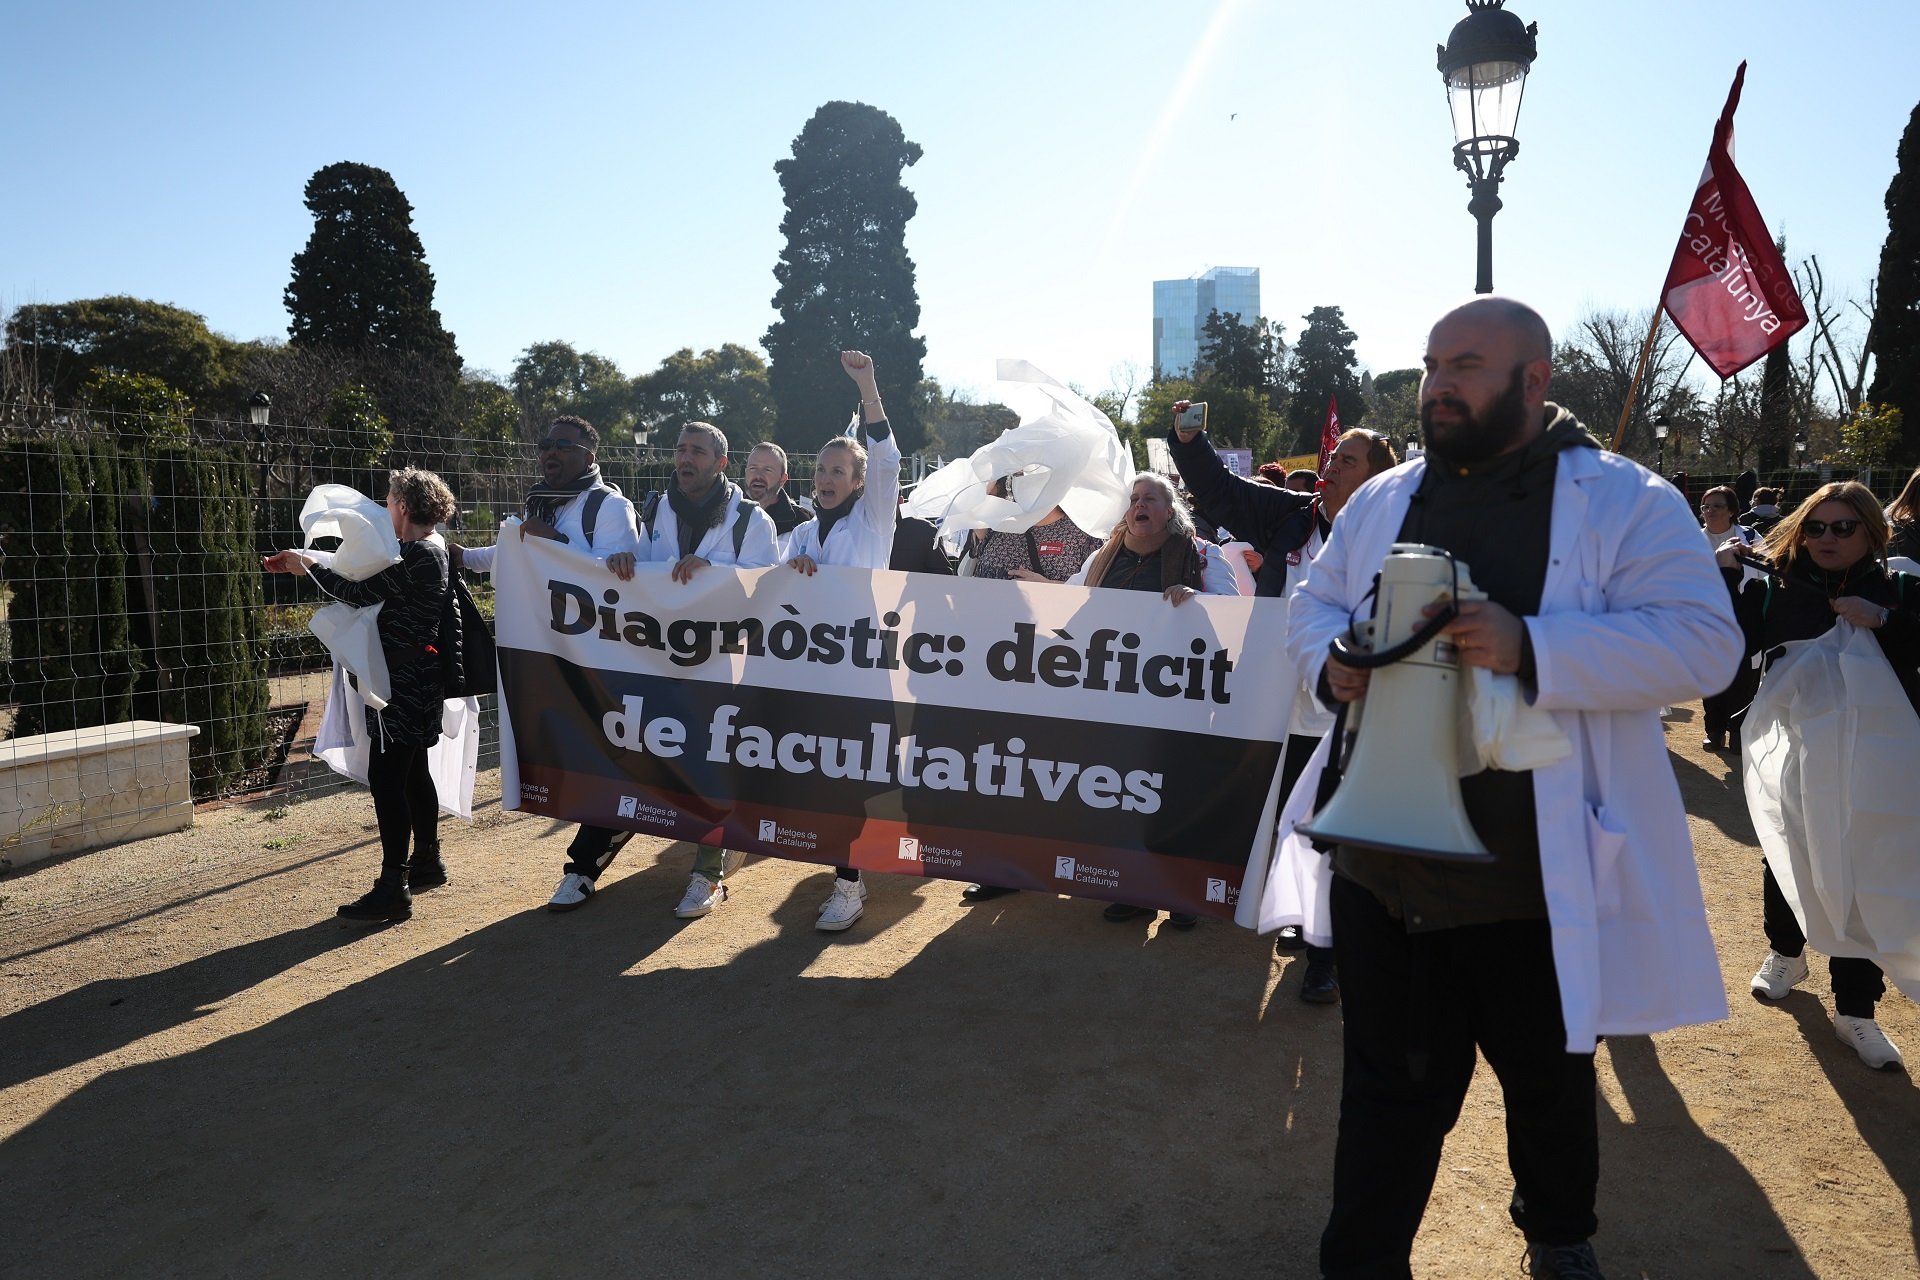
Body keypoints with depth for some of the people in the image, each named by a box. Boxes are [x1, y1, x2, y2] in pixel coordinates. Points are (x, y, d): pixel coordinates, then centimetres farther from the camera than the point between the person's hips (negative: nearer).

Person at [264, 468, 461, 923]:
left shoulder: (417, 556, -17)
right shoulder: (431, 554, 14)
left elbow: (361, 592, -17)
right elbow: (369, 584, 21)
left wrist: (307, 564, -2)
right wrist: (307, 565, 24)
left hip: (404, 682, -11)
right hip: (418, 679, 11)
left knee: (385, 777, -9)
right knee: (411, 771, 19)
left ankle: (393, 888, -7)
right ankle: (427, 862, 32)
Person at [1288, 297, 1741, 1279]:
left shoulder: (1625, 502, -5)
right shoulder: (1381, 503, 9)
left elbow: (1701, 642, -15)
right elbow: (1312, 604, 15)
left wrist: (1531, 649, -30)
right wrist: (1330, 655, -9)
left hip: (1536, 881, -2)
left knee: (1550, 1081, 22)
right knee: (1388, 1091, 13)